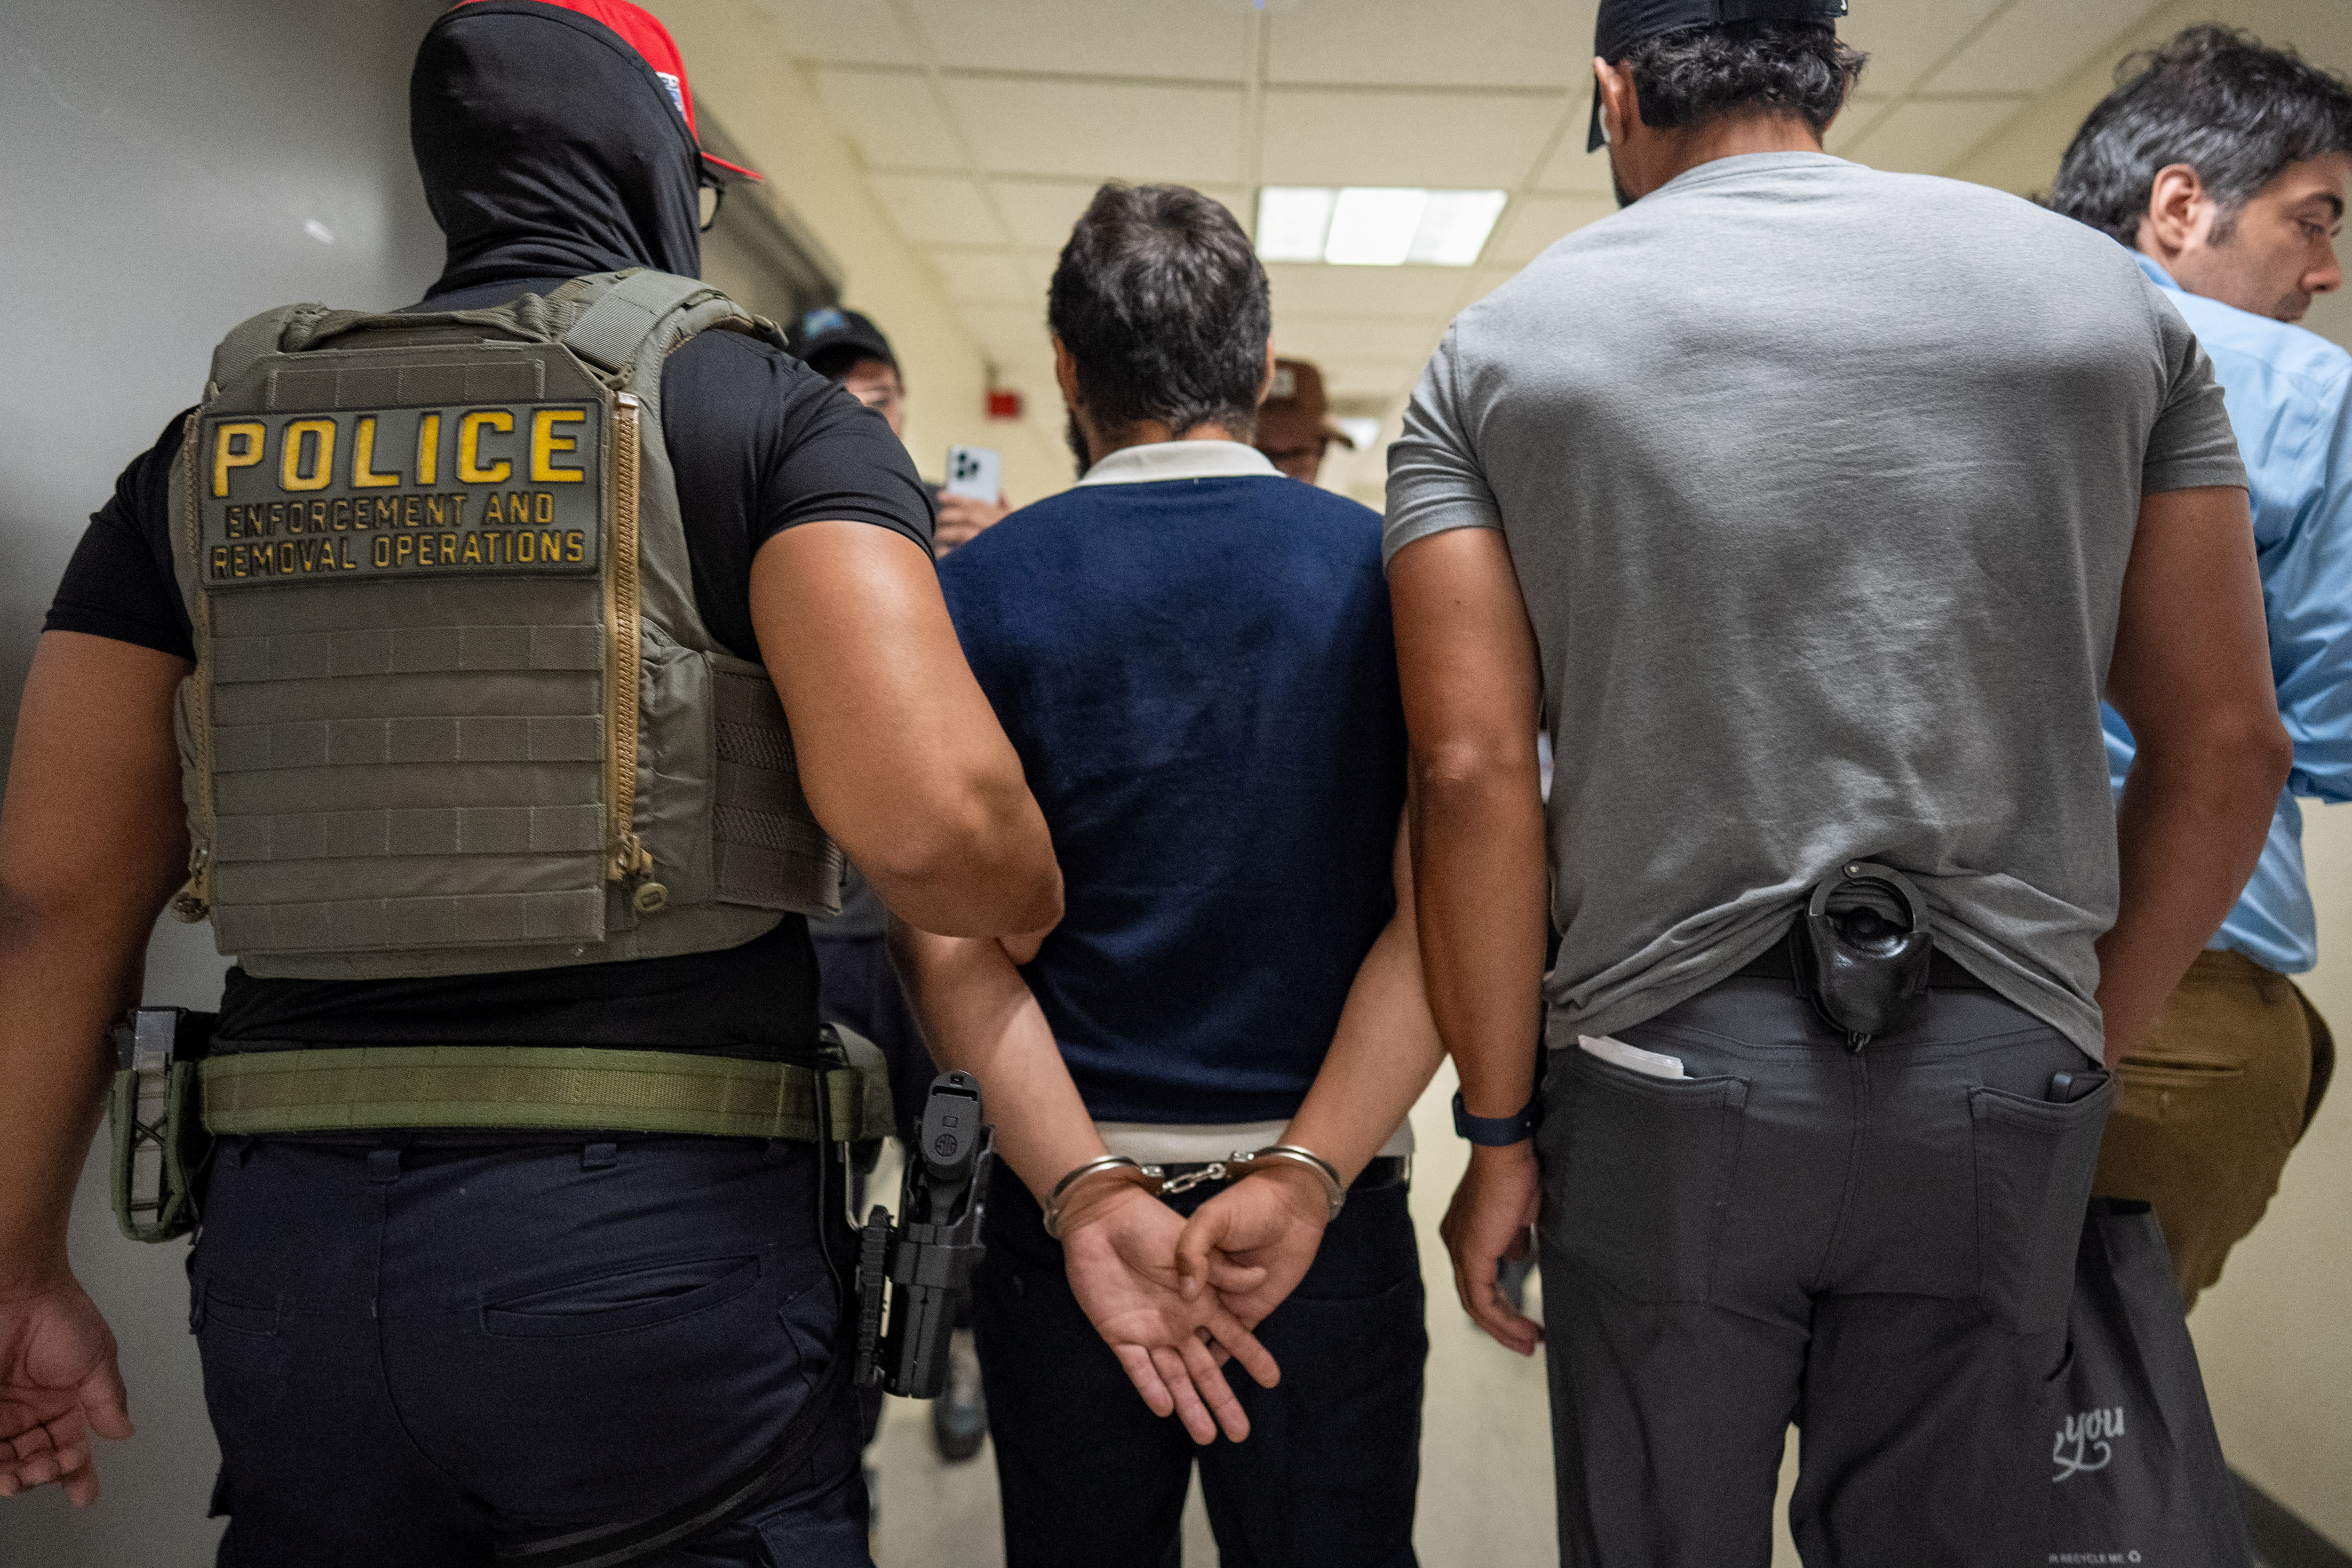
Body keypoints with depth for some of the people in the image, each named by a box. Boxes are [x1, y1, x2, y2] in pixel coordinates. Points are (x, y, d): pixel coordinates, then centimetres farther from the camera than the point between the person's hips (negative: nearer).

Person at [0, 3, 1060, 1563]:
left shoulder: (217, 449, 10)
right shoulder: (771, 411, -4)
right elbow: (929, 817, -20)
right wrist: (1037, 898, 2)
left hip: (290, 1240, 5)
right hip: (666, 1234, -4)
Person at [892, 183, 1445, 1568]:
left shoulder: (976, 591, -4)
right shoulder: (1392, 571, -3)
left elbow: (951, 936, -12)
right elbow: (1441, 910, -12)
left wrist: (1087, 1191, -16)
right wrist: (1303, 1176, -15)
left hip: (1064, 1196, 0)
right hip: (1330, 1208, 1)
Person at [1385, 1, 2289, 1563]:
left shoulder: (1494, 352, 0)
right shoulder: (2103, 290, 6)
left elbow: (1473, 768, -8)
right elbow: (2226, 744, 4)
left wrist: (1500, 1131, -1)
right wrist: (2098, 1042, 15)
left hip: (1663, 1081, -1)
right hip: (2003, 1081, 2)